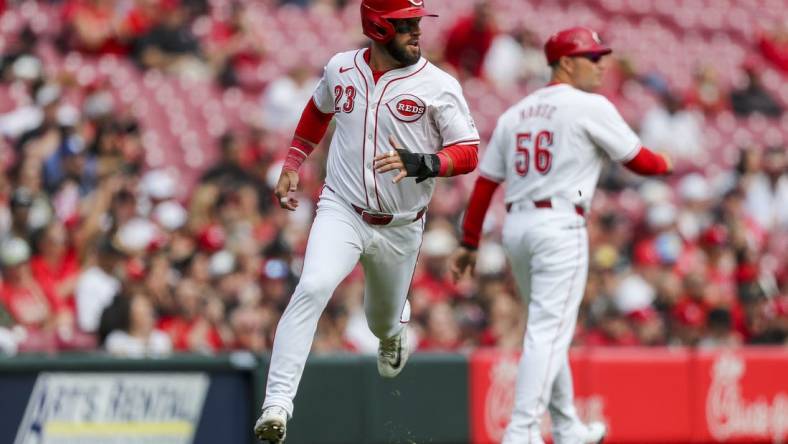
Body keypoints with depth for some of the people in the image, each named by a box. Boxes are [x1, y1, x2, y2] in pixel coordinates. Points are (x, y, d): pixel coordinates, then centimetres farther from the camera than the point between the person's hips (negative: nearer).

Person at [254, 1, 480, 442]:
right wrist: (292, 165, 19)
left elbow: (469, 153, -11)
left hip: (400, 227, 0)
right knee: (313, 288, -26)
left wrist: (422, 164, -28)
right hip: (342, 211, 0)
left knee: (384, 320, 18)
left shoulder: (439, 86, -10)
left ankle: (396, 329, 60)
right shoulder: (341, 69, -1)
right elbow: (319, 109, 21)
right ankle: (277, 405, -30)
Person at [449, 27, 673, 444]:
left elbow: (485, 183, 12)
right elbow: (636, 160, 2)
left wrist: (469, 243, 14)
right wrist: (664, 163, 24)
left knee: (548, 330, 18)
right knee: (548, 331, -11)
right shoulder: (591, 107, -5)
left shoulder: (515, 114, 14)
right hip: (560, 226, -8)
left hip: (516, 225, 8)